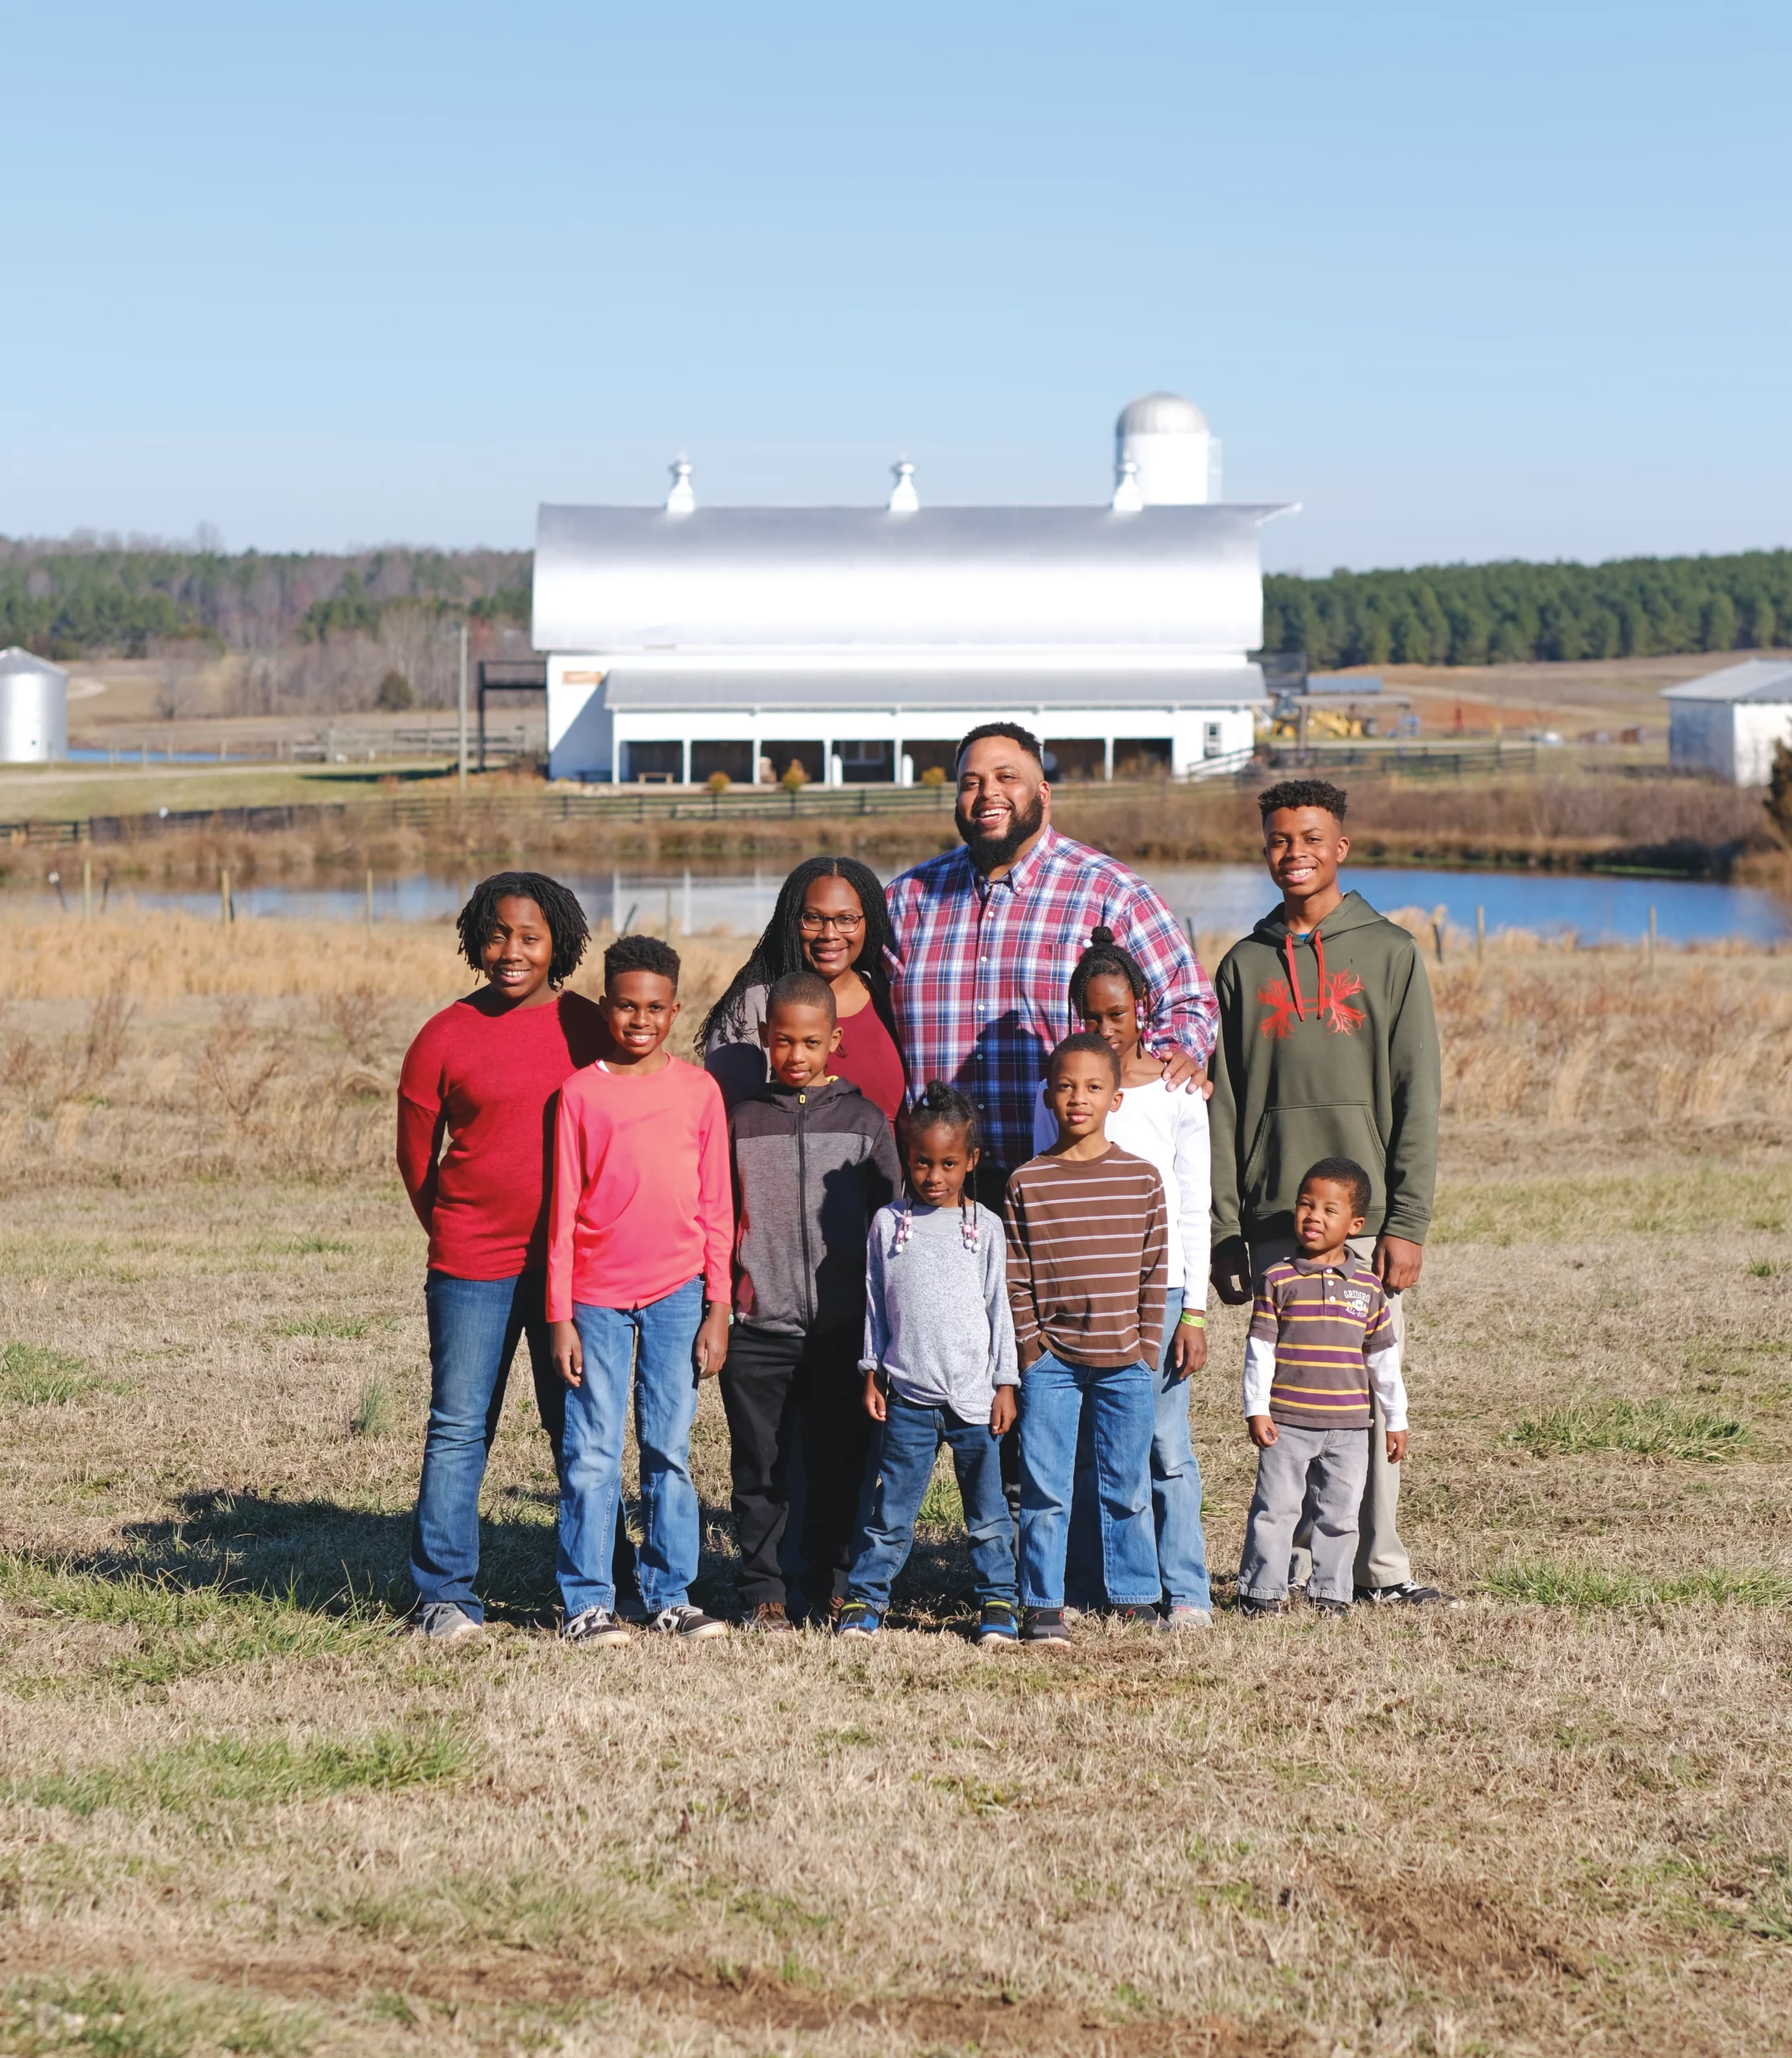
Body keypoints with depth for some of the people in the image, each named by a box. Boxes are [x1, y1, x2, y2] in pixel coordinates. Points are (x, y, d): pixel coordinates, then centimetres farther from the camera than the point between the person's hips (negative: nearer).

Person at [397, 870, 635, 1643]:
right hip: (472, 1267, -2)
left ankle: (608, 1583, 20)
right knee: (459, 1428, 0)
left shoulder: (591, 1031, 4)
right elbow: (416, 1157, 8)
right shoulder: (444, 1038, -1)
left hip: (572, 1261, 2)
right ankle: (443, 1595, 6)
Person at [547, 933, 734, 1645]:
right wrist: (560, 1316, -2)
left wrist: (717, 1306, 2)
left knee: (670, 1448, 6)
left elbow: (715, 1205, 6)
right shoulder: (579, 1093, 0)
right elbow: (562, 1210, 1)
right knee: (592, 1454, -1)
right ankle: (586, 1601, 5)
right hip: (598, 1297, -1)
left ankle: (670, 1595, 14)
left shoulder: (699, 1091, 3)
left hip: (677, 1293, 1)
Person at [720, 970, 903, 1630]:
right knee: (760, 1469, 3)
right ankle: (762, 1592, 11)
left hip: (844, 1328, 0)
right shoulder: (743, 1122, 5)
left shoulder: (864, 1121, 5)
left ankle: (830, 1587, 17)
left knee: (838, 1468, 5)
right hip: (760, 1328, 0)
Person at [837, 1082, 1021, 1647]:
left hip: (975, 1394, 0)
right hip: (909, 1394, 0)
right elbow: (875, 1304, 10)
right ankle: (865, 1598, 12)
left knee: (987, 1509, 5)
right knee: (889, 1508, 2)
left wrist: (1005, 1384, 3)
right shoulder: (888, 1223, 5)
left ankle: (998, 1601, 15)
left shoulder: (984, 1227, 4)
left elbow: (999, 1307, 7)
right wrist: (872, 1374, 6)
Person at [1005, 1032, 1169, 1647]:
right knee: (1045, 1487, -1)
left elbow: (1155, 1268, 5)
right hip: (1050, 1360, -1)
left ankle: (1134, 1593, 21)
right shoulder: (1027, 1183, -1)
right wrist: (1029, 1348, -5)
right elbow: (1015, 1277, 1)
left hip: (1124, 1361, 1)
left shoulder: (1141, 1179, 2)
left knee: (1127, 1486, 9)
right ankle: (1042, 1603, 7)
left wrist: (1147, 1346, 0)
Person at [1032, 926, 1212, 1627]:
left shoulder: (1176, 1094, 1)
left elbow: (1194, 1212, 1)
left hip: (1156, 1286, -2)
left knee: (1164, 1440, -4)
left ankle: (1184, 1591, 2)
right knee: (1081, 1443, 3)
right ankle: (1085, 1588, 11)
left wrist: (1194, 1311, -3)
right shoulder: (1056, 1091, 6)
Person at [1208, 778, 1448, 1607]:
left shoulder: (1390, 954, 5)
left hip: (1366, 1214, -2)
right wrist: (1223, 1233, 2)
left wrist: (1407, 1222, -7)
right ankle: (1295, 1564, 9)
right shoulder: (1245, 965, 11)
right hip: (1273, 1220, 2)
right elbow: (1222, 1106, 9)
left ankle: (1380, 1565, 7)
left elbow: (1417, 1097, 1)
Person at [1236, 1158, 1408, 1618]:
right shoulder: (1279, 1279, -3)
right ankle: (1262, 1590, 8)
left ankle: (1330, 1591, 18)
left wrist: (1395, 1419, 13)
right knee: (1275, 1508, 0)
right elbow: (1260, 1348, -2)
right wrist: (1256, 1410, -7)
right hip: (1286, 1423, -2)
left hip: (1349, 1426, 2)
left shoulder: (1367, 1286, 5)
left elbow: (1384, 1356, 12)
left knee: (1339, 1514, 8)